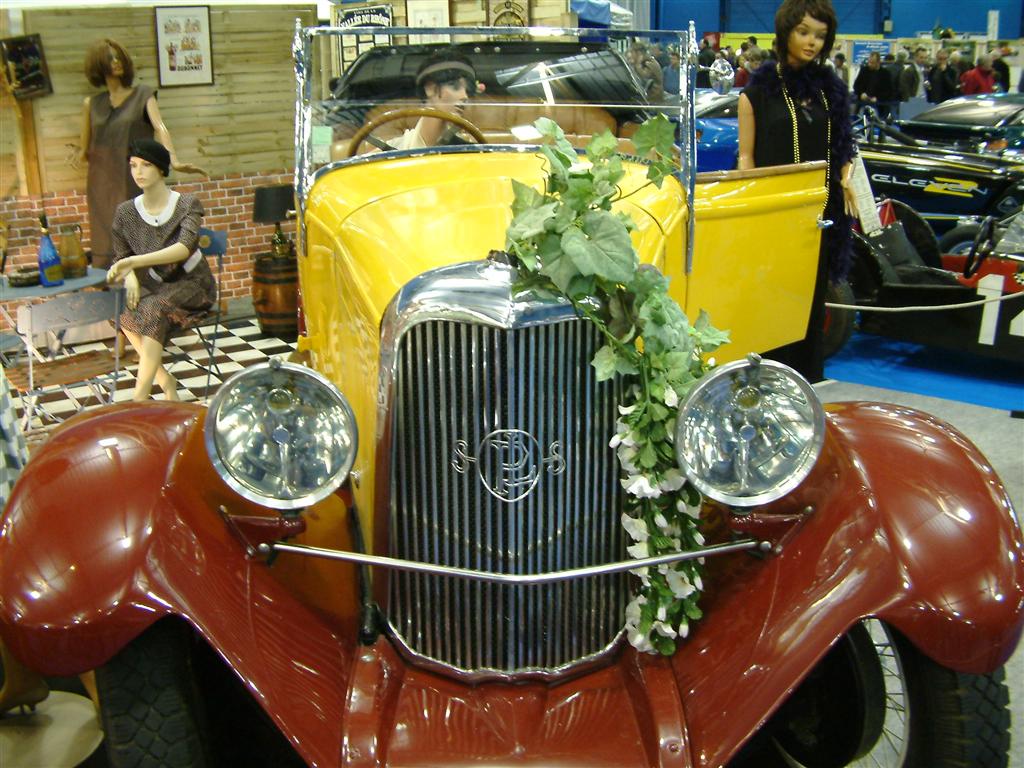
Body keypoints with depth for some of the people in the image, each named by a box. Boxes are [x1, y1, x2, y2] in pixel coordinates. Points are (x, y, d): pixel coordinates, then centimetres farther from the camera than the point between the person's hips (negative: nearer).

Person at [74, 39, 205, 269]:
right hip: (103, 188, 3)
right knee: (106, 252, 1)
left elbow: (160, 128, -15)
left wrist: (174, 161, -31)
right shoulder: (92, 104, 12)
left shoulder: (143, 95, 3)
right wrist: (79, 157, -2)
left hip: (135, 186, -3)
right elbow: (84, 152, 20)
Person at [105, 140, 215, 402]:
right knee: (125, 314, -29)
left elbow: (184, 248, -26)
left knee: (153, 308, -34)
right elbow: (121, 257, 12)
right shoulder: (126, 212, 2)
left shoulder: (187, 204, -9)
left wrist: (134, 262, -36)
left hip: (192, 284, -4)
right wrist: (129, 277, -13)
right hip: (154, 287, 4)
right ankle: (165, 382, -16)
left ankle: (140, 396, -33)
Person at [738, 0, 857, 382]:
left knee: (814, 301, 11)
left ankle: (811, 384, 21)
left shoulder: (830, 86, 11)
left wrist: (848, 179, -4)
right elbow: (746, 157, -1)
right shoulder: (759, 89, -1)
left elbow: (841, 146, 16)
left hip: (820, 214, 4)